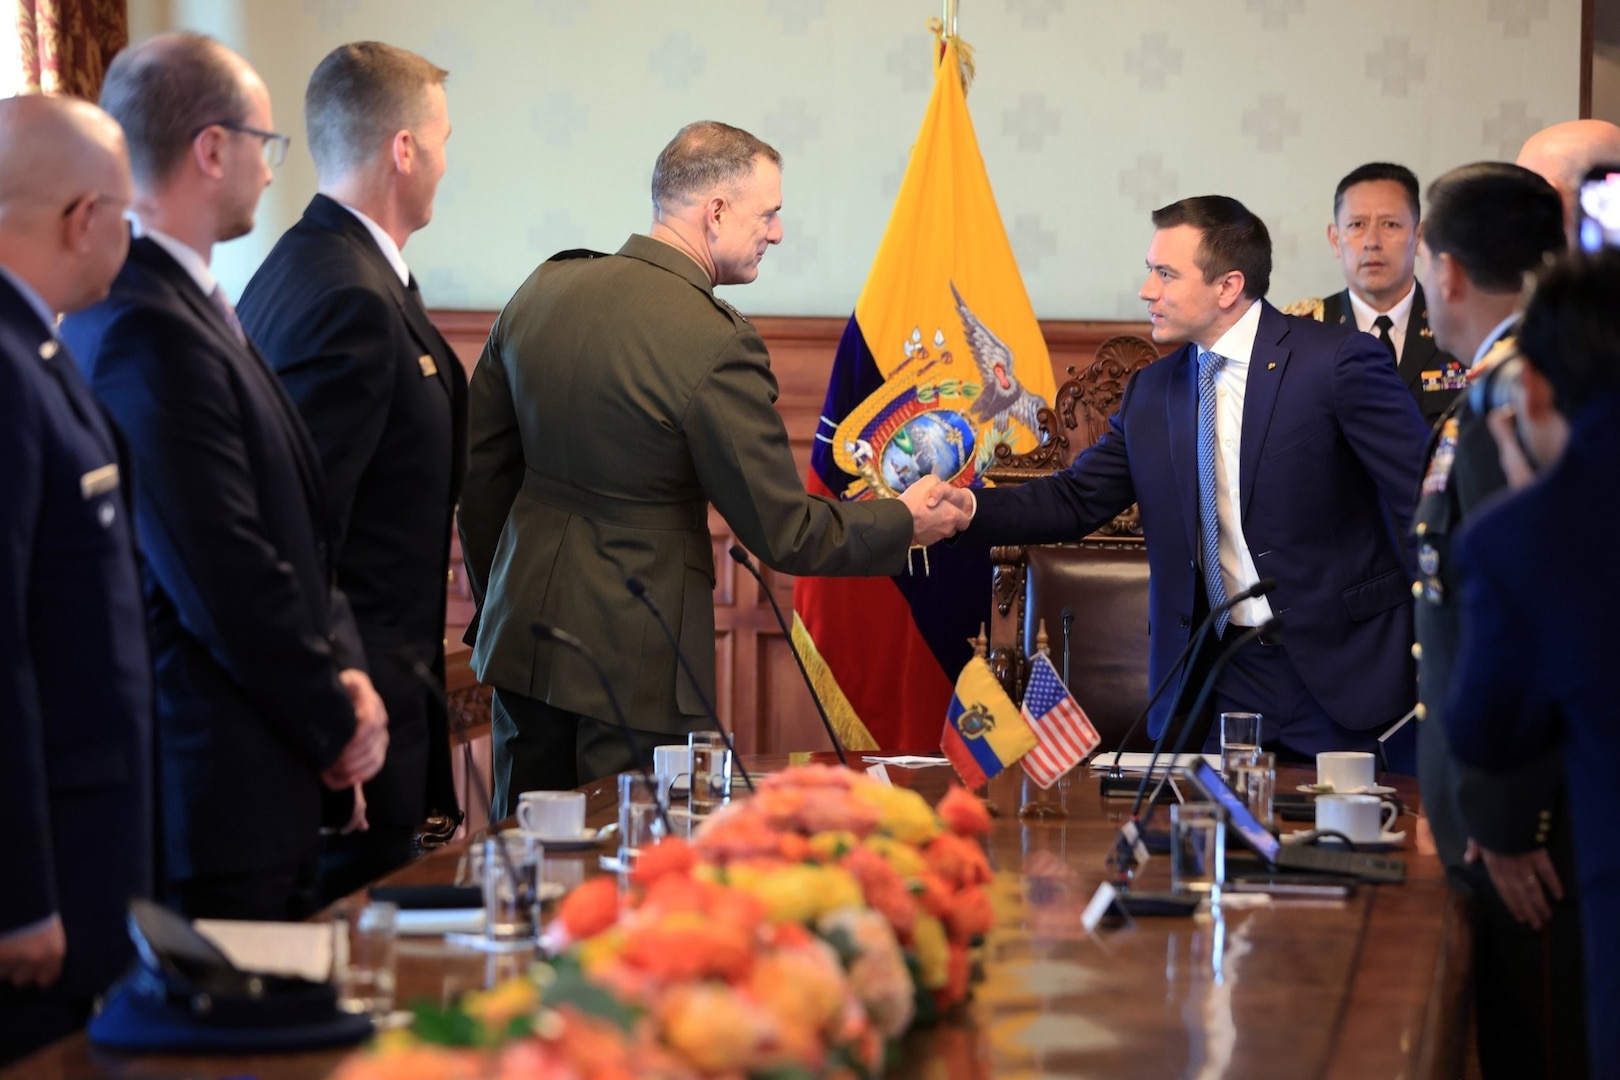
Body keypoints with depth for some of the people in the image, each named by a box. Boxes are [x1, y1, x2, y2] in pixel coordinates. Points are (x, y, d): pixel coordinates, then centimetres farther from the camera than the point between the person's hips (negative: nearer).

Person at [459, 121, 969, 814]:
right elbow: (784, 534, -14)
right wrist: (905, 521, 2)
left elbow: (481, 465, 11)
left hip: (521, 633, 7)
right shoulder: (716, 344, -19)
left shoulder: (544, 289, 2)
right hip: (634, 663, -7)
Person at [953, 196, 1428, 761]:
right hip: (1223, 681, 5)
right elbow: (1072, 501, 8)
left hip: (1338, 674, -5)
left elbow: (1426, 497, -10)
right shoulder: (1151, 392, 9)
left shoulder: (1339, 362, -9)